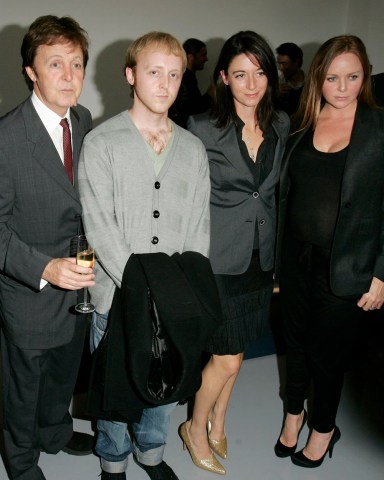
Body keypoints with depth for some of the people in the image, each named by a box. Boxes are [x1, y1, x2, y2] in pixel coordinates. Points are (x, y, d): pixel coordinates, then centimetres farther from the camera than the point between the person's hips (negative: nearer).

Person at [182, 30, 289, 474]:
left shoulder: (280, 126, 3)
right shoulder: (202, 129, -11)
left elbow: (277, 193, 10)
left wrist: (278, 256, 10)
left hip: (259, 256, 5)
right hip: (219, 258, -5)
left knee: (234, 353, 16)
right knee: (226, 358, 1)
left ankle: (217, 424, 39)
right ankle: (196, 429, 28)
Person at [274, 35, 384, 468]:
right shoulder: (302, 125, 4)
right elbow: (285, 192, 8)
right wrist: (274, 254, 5)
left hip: (346, 267, -3)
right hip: (296, 256, 4)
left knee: (328, 351, 10)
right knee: (296, 340, 18)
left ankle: (323, 428, 36)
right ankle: (294, 411, 43)